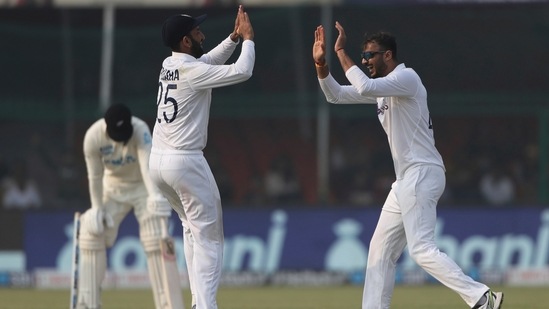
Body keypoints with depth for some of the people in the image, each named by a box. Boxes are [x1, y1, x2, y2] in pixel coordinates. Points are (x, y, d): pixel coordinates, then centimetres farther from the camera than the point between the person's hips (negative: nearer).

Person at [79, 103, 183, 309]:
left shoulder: (140, 130, -32)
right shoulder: (93, 137, -24)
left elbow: (147, 165, -47)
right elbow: (95, 176, -13)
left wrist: (155, 195, -62)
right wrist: (97, 208, -15)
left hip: (143, 186, -3)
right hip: (113, 187, 3)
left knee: (156, 242, -16)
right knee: (92, 234, -7)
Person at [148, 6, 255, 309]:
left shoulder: (169, 65, 9)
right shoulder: (192, 71, -16)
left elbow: (210, 60, 26)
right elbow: (242, 71, -17)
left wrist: (234, 37, 16)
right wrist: (247, 38, -2)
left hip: (158, 160, 9)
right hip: (186, 161, -9)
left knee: (192, 225, 25)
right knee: (208, 236, -1)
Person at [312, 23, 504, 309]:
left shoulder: (406, 78, -10)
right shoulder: (384, 87, 19)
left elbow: (364, 87, -26)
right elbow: (335, 95, 20)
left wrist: (341, 52, -16)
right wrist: (321, 63, 5)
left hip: (421, 175, -10)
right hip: (407, 180, 10)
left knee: (422, 249, -19)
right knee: (381, 249, 11)